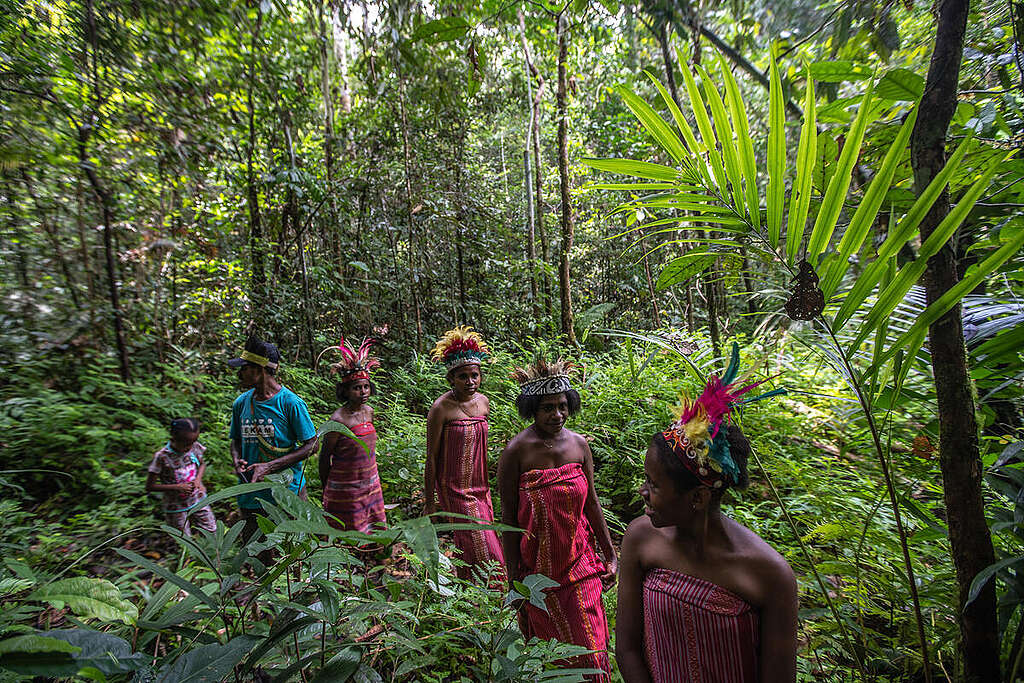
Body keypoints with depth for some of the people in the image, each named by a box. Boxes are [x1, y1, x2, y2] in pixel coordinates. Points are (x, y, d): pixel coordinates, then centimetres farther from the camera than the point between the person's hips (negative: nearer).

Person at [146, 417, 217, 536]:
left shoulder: (195, 447, -11)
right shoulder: (162, 457, -22)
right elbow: (149, 486, -13)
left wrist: (198, 479, -10)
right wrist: (177, 487, -23)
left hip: (198, 500, 3)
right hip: (176, 507, -3)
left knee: (213, 533, 9)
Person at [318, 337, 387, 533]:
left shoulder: (369, 411, 2)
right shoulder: (338, 419, -18)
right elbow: (324, 457, -9)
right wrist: (326, 488, 1)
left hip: (371, 485, 6)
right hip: (345, 490, -6)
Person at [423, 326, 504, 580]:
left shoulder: (483, 402, 2)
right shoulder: (441, 408, -17)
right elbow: (431, 458, -12)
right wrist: (429, 501, -8)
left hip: (480, 487, 6)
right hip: (455, 490, -6)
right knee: (479, 550, -1)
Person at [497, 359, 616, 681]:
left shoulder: (579, 444, -5)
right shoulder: (516, 452, -18)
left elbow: (591, 503, 5)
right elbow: (509, 518, -11)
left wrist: (610, 555, 9)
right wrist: (513, 579, -7)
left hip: (580, 560, 3)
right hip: (538, 565, -3)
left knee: (589, 643, 14)